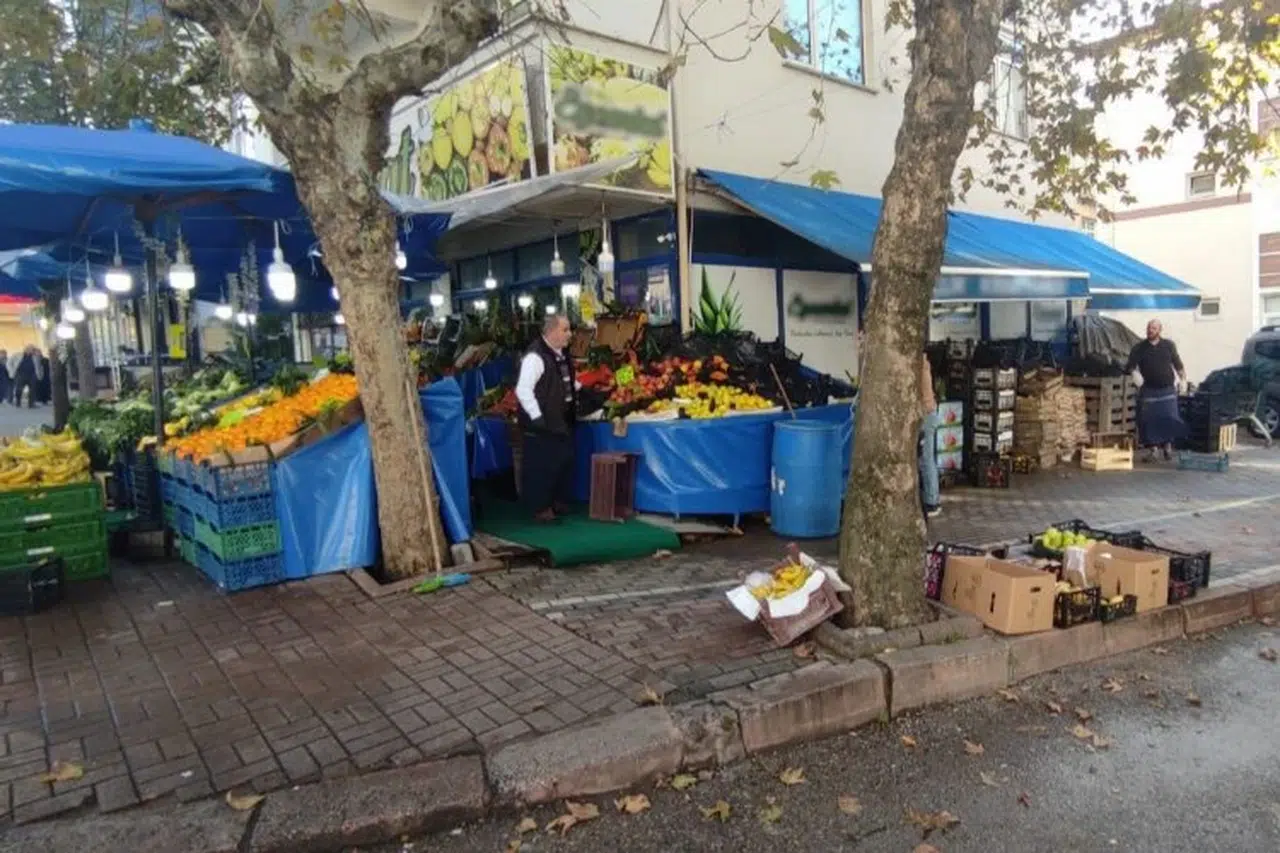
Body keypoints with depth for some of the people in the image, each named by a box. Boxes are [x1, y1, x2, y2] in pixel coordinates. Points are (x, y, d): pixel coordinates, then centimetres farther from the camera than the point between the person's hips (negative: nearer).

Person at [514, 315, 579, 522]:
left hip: (563, 421, 9)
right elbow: (523, 390, -24)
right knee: (541, 467, 0)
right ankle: (540, 507, 13)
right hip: (543, 425, -9)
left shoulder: (562, 354, 9)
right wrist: (537, 417, -24)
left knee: (564, 463, 18)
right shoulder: (535, 356, -20)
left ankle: (559, 501, 33)